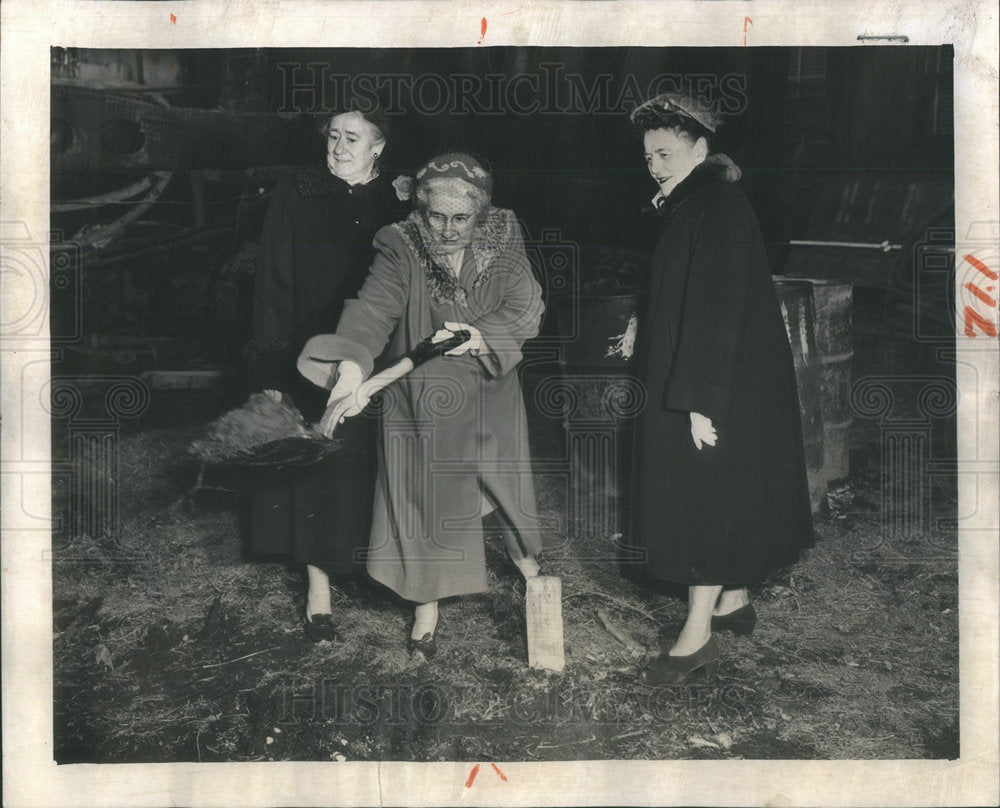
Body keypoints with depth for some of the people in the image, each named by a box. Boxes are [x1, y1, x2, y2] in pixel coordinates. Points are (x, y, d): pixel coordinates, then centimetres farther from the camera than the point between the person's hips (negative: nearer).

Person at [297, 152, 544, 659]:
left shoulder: (503, 246, -7)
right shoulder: (401, 250, -15)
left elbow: (526, 309, -12)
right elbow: (373, 309, -29)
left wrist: (479, 336, -29)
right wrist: (353, 364, -47)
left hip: (492, 395, 2)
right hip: (422, 400, -2)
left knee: (506, 478, 20)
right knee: (424, 498, 6)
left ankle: (522, 553, 50)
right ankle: (427, 606, 25)